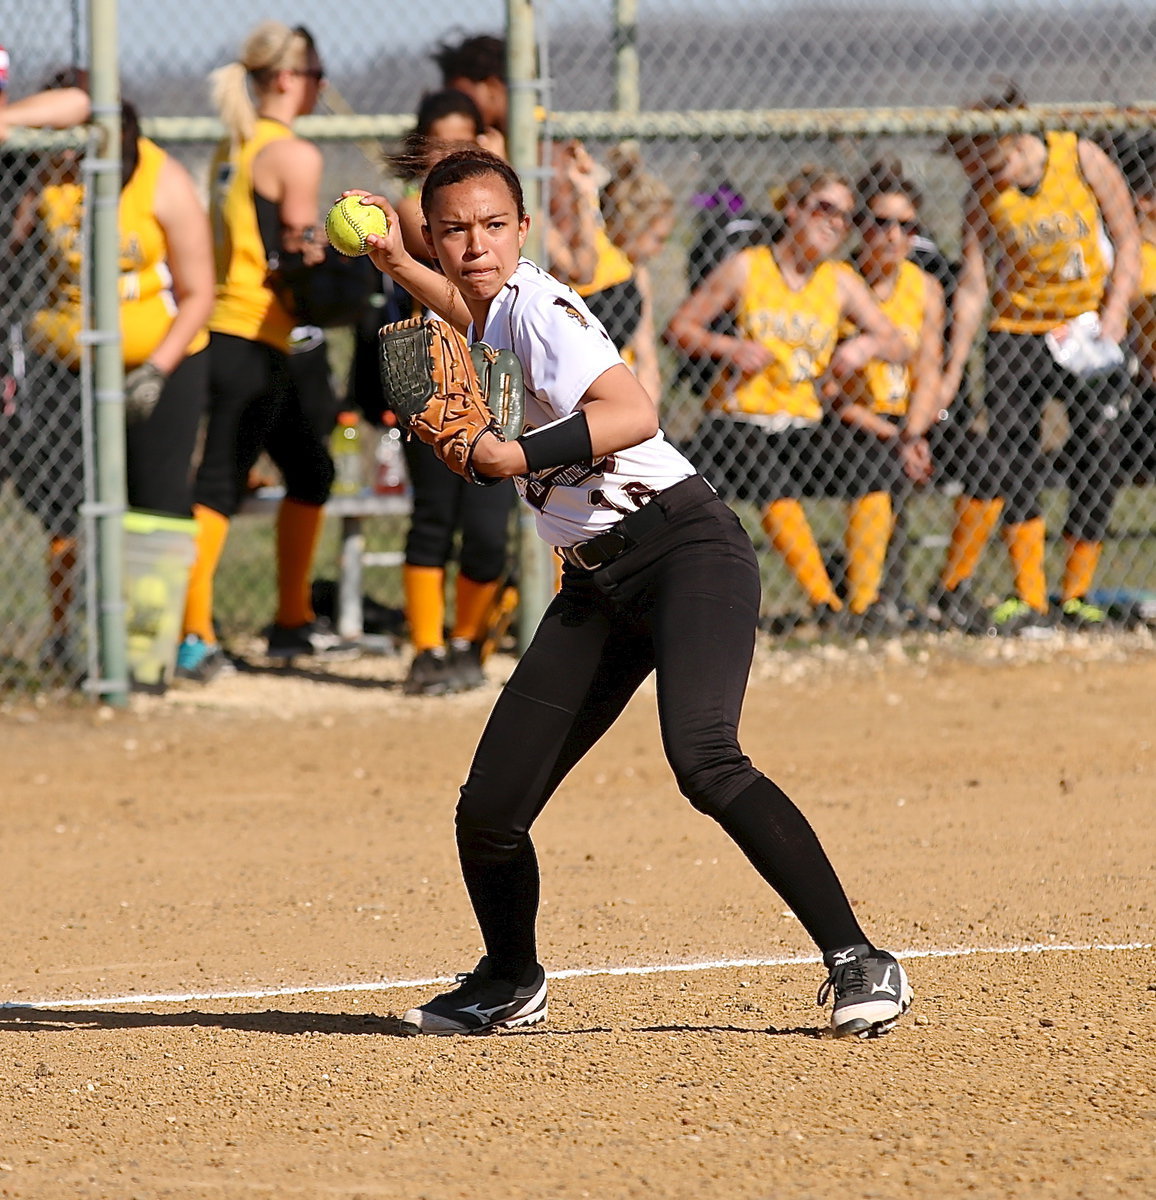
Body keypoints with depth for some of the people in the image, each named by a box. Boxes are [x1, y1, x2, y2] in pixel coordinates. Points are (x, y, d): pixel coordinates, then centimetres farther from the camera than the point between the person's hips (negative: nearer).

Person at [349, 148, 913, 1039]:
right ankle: (510, 984, 28)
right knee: (490, 811, 2)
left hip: (687, 551, -8)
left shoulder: (537, 306, -13)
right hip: (597, 582, 8)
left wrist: (517, 455, -36)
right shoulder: (493, 311, 12)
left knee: (703, 758, -31)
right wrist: (399, 268, 29)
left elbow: (634, 413, -30)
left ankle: (859, 963, -29)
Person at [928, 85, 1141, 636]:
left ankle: (1076, 595, 6)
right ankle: (1029, 600, -9)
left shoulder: (1082, 158, -11)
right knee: (1011, 455, -11)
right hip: (1017, 333, 0)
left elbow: (1127, 239, -3)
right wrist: (952, 373, -9)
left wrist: (1114, 312, -14)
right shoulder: (982, 198, -8)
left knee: (1096, 458, -3)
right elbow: (972, 287, -6)